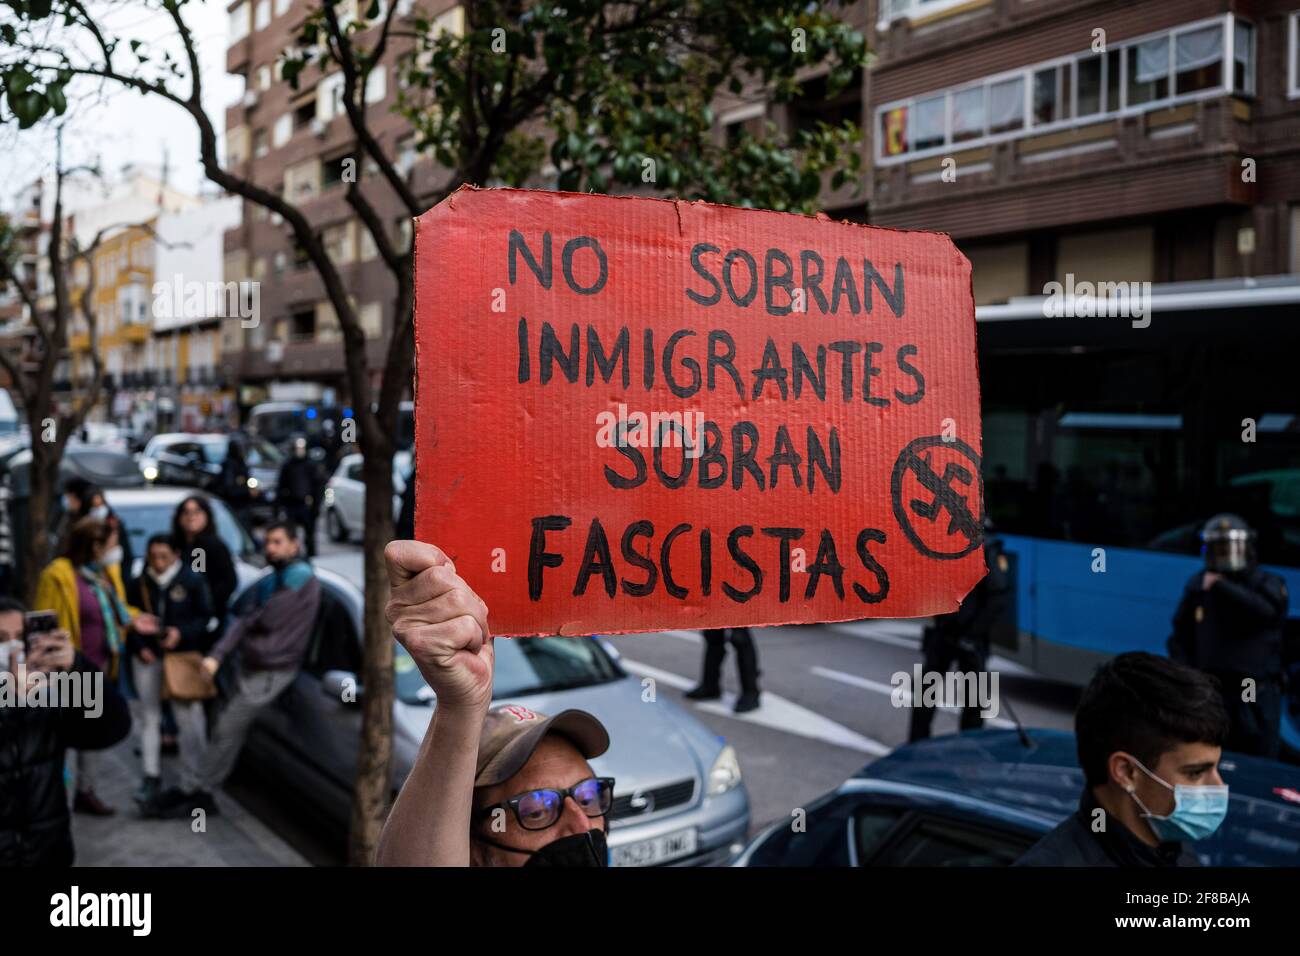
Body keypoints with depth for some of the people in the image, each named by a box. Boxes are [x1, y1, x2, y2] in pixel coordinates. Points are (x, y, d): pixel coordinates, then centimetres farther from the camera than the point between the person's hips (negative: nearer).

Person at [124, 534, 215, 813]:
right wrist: (139, 646, -5)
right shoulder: (138, 584, 5)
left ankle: (191, 782, 6)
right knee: (149, 717, 6)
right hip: (147, 658, 3)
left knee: (189, 717, -3)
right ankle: (152, 779, 12)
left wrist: (181, 633, -15)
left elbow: (205, 617, -1)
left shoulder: (192, 580, -3)